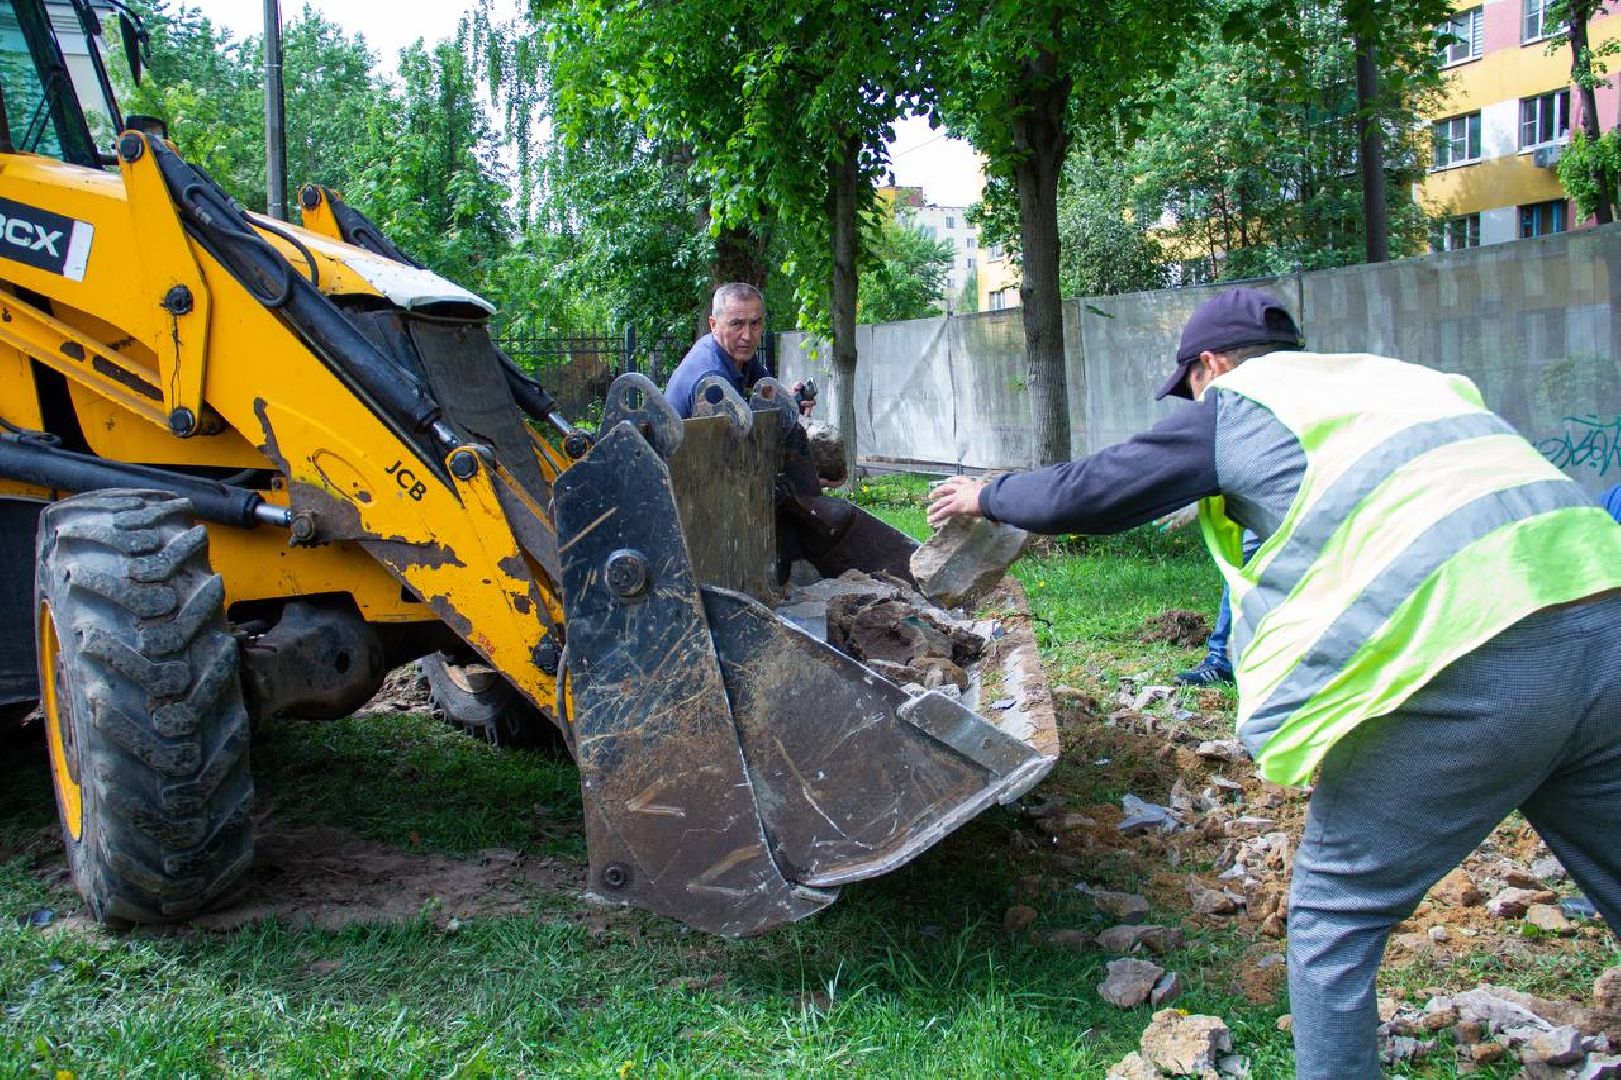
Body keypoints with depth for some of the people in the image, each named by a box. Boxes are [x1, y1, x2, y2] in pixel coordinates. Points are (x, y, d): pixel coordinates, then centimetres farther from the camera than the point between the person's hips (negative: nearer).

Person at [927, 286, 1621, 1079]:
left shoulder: (1238, 403, 12)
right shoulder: (1411, 378, 30)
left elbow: (1083, 495, 16)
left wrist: (987, 497, 34)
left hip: (1463, 668, -7)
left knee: (1334, 915, 10)